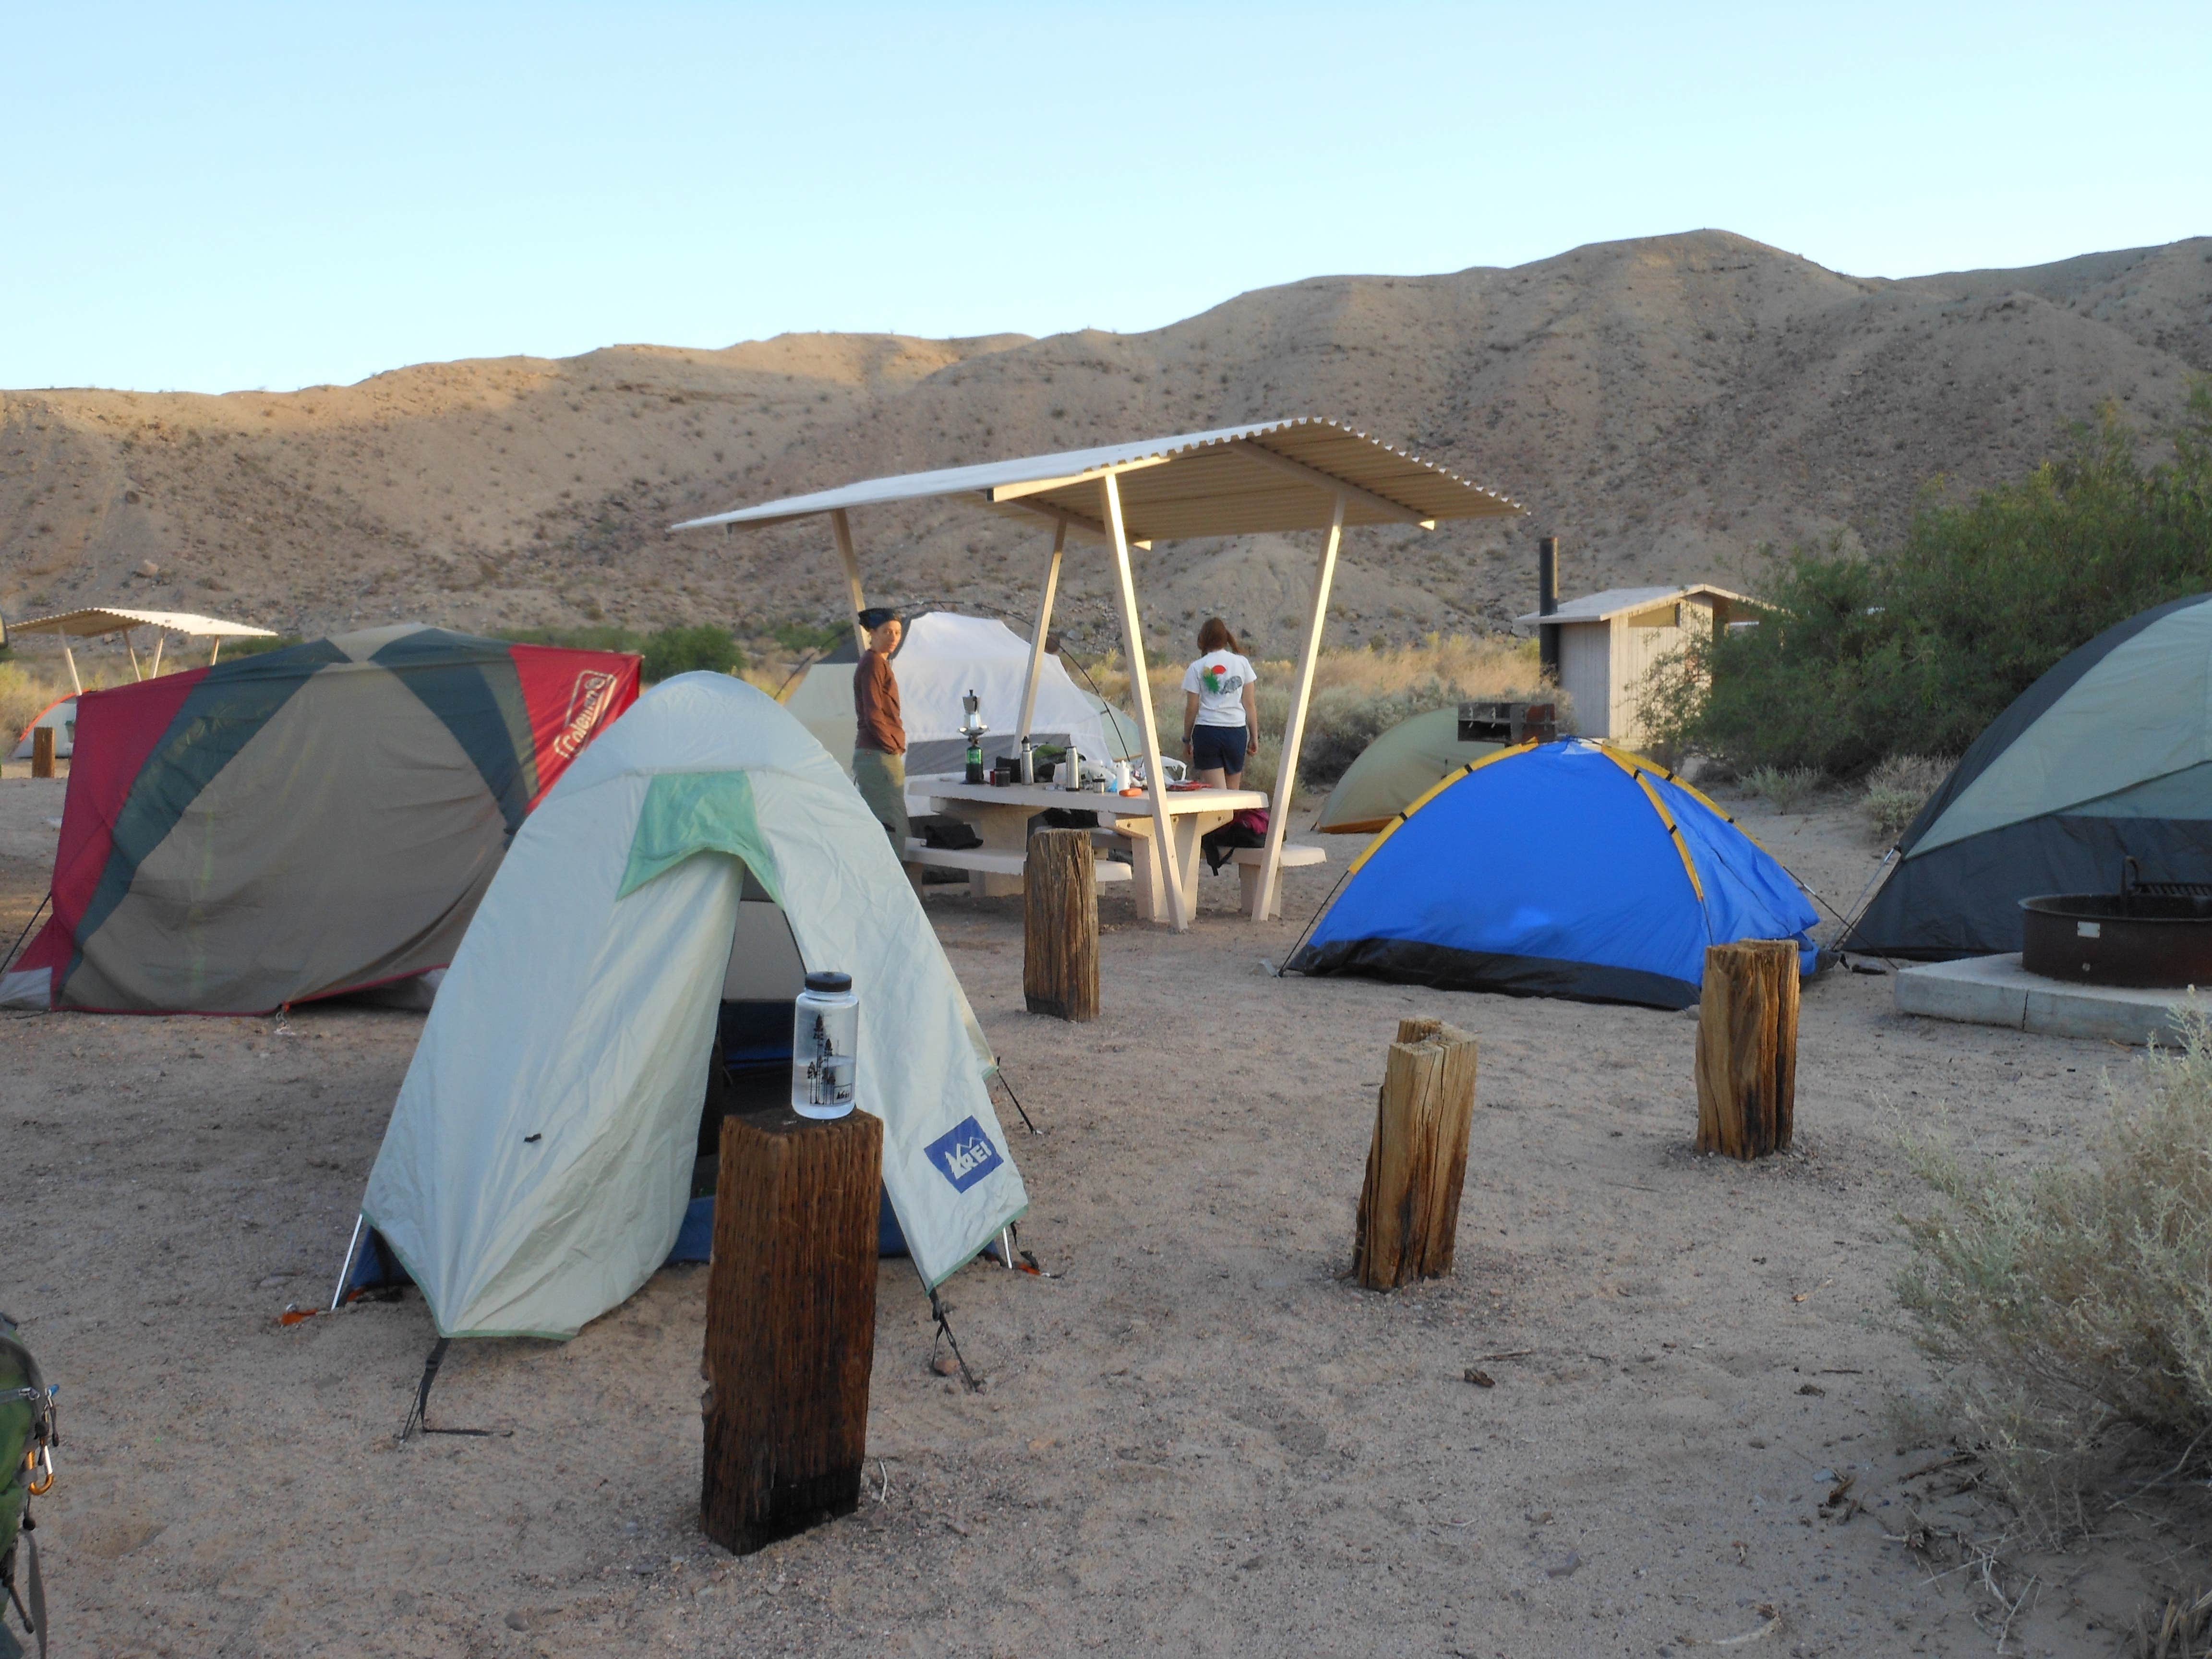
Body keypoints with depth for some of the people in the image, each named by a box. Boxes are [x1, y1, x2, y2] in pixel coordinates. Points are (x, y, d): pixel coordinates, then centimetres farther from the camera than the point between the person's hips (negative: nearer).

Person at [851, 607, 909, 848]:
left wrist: (895, 746, 17)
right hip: (880, 756, -11)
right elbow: (873, 715, -18)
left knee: (875, 825, 13)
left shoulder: (879, 663, 20)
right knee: (894, 826, -11)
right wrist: (894, 746, -12)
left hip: (868, 754, 11)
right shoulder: (874, 663, -11)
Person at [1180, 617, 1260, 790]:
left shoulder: (1197, 668, -1)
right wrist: (1255, 737, 11)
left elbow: (1192, 709, -1)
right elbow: (1249, 704, 5)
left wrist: (1187, 739, 10)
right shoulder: (1242, 664, 5)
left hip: (1207, 731, -2)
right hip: (1237, 731, 2)